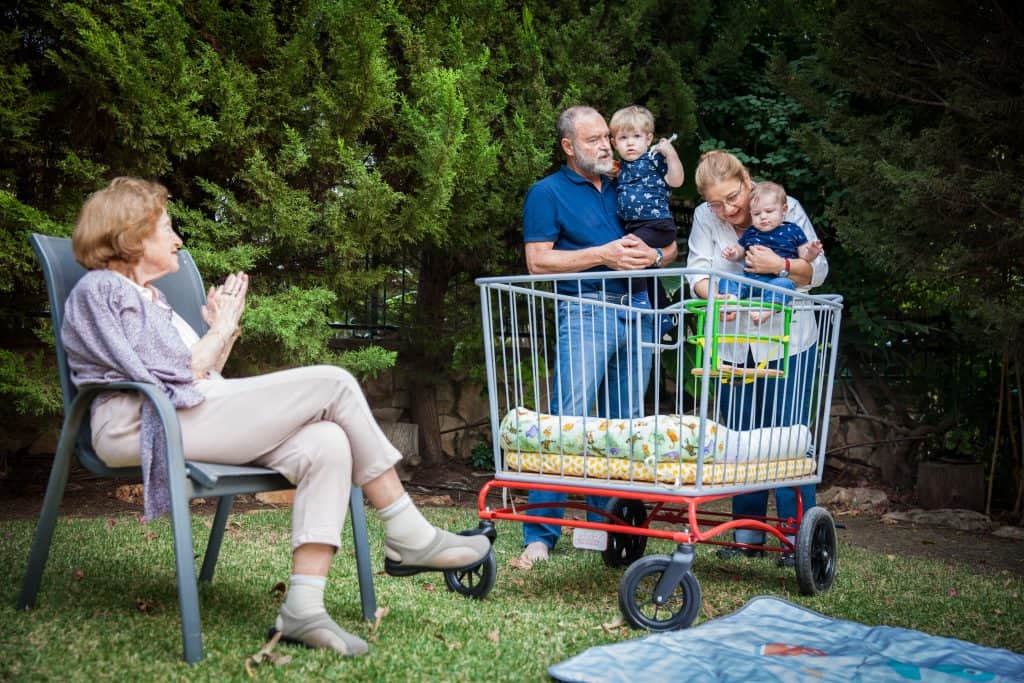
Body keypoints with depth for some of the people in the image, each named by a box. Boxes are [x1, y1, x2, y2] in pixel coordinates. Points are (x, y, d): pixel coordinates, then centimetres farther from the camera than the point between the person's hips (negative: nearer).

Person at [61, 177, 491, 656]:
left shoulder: (148, 298, 30)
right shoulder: (100, 289, 0)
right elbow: (175, 378, -11)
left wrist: (224, 330, 15)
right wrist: (221, 329, 2)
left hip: (193, 420, 9)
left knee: (326, 445, -18)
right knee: (333, 383, -17)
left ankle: (303, 607, -26)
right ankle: (408, 538, -12)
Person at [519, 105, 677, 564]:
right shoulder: (548, 192, 4)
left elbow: (671, 247, 21)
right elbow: (538, 261, -7)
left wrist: (652, 255, -3)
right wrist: (603, 255, -12)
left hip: (637, 312, 6)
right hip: (584, 312, -5)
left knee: (625, 424, 7)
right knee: (567, 420, -11)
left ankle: (606, 524, 17)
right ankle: (540, 534, -6)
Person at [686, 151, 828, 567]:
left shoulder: (786, 209, -8)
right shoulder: (705, 219, -3)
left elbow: (819, 271, -7)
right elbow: (696, 271, -11)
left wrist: (781, 266, -25)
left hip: (787, 342, -3)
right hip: (733, 344, 3)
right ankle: (747, 532, 20)